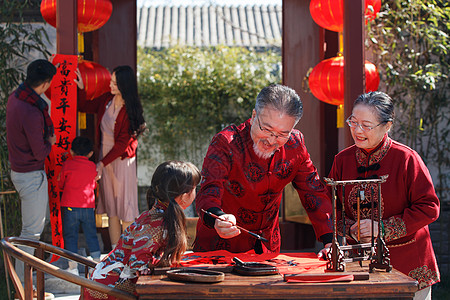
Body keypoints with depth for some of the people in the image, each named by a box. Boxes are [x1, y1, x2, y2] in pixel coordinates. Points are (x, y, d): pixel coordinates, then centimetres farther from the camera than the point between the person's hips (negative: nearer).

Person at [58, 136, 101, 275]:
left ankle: (73, 267, 2)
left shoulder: (67, 165, -3)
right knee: (91, 235, 12)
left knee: (70, 236, 4)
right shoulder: (93, 166, 5)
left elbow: (61, 184, 6)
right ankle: (97, 263, 15)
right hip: (88, 206, 3)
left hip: (70, 207, -2)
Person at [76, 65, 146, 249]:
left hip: (122, 159, -7)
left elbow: (123, 143, -16)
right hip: (105, 155, 7)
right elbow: (84, 107, 19)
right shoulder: (107, 100, 1)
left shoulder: (130, 110, -17)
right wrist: (81, 87, 5)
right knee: (110, 206, 9)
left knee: (124, 205, -2)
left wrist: (102, 163, -15)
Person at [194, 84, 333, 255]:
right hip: (220, 246, -7)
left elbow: (314, 193, 2)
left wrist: (330, 241, -11)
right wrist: (217, 218, -51)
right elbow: (209, 193, -27)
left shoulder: (295, 144, -4)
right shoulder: (226, 143, -18)